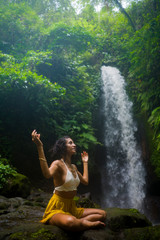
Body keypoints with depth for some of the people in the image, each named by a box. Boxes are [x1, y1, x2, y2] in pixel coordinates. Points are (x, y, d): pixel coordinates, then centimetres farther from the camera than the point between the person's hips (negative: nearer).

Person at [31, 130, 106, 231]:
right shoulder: (58, 164, -13)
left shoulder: (73, 167, 13)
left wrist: (85, 162, 28)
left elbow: (85, 181, 20)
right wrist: (40, 146, -44)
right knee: (70, 222, -42)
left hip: (71, 207, 8)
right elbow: (47, 174, -37)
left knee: (103, 214, -1)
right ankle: (92, 224, -17)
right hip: (57, 208, -8)